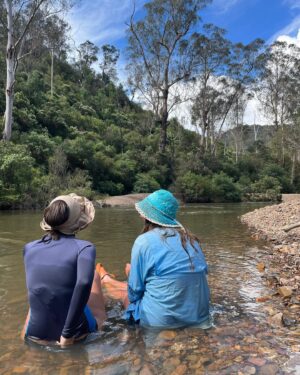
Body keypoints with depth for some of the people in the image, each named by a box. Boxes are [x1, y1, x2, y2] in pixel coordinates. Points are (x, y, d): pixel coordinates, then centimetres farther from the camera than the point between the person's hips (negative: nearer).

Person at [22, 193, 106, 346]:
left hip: (36, 333, 3)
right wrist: (68, 332, -24)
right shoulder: (84, 248, -15)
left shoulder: (29, 248, -2)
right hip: (76, 332, -3)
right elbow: (84, 283, -34)